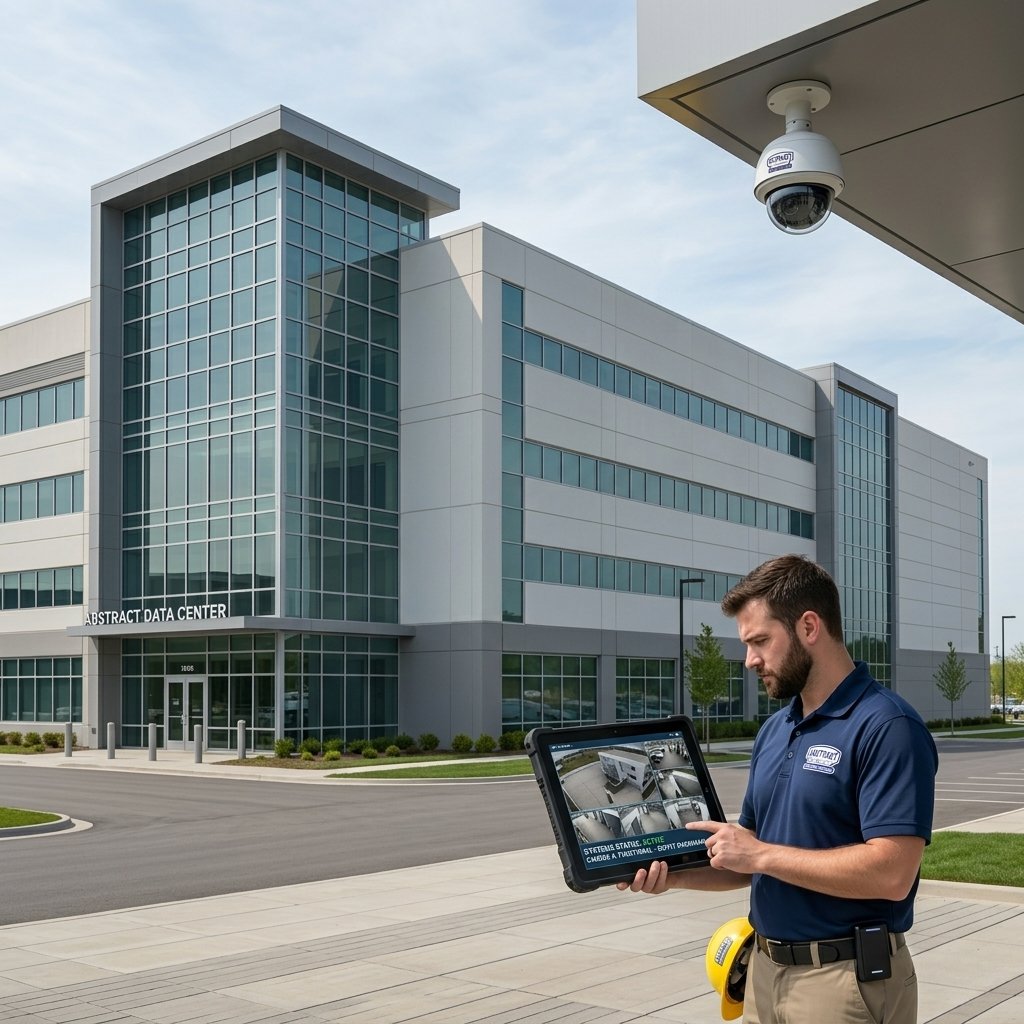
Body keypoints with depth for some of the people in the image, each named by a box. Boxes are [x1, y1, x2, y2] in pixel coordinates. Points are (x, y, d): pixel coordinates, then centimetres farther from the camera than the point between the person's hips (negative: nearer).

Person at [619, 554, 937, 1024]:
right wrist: (675, 874, -3)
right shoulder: (773, 731, 10)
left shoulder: (886, 726, -17)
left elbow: (891, 872, -25)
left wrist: (761, 855, -19)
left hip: (846, 979, -8)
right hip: (765, 969, 8)